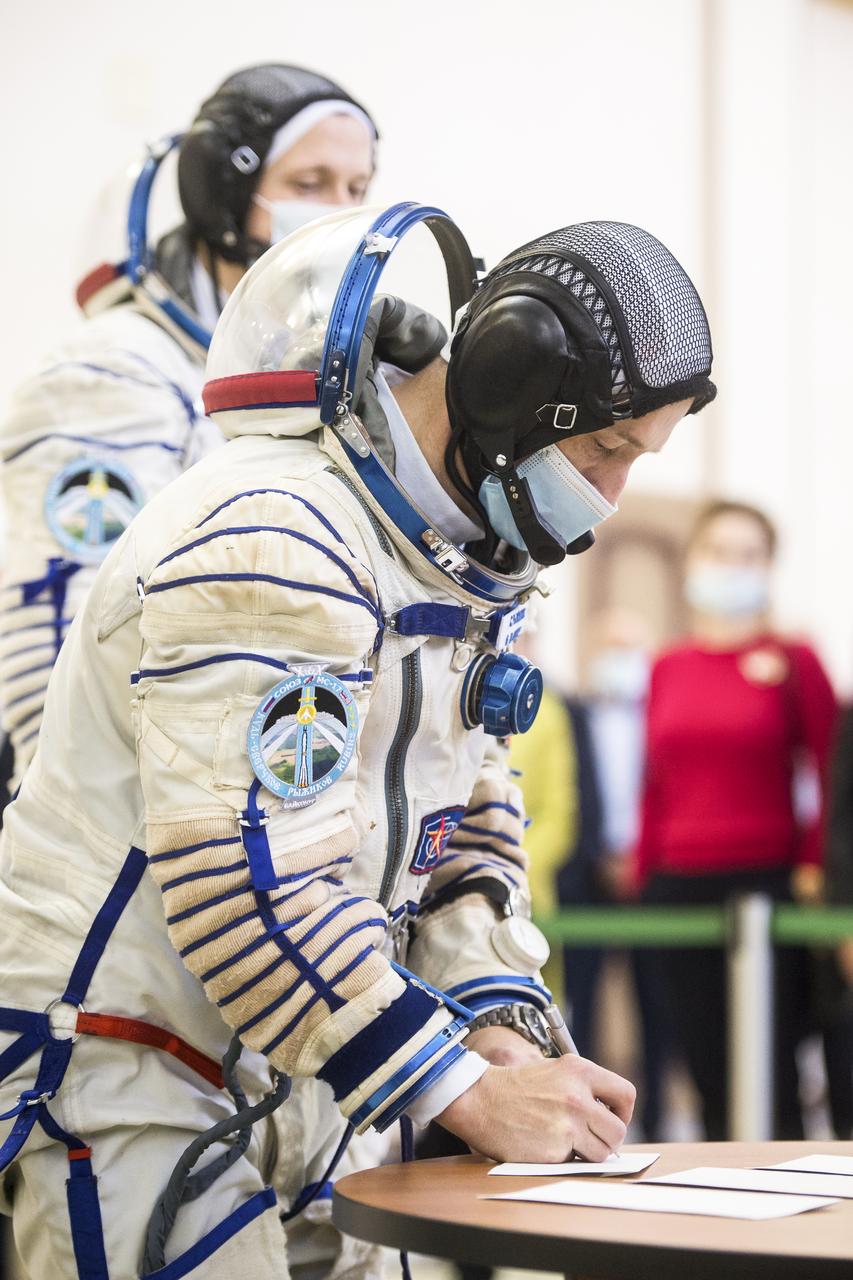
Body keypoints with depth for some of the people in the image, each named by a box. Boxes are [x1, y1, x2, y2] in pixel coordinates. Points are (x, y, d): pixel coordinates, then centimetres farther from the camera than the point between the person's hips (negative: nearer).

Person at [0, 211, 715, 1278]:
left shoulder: (454, 551, 8)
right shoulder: (274, 543, -24)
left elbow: (468, 820, 13)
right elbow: (247, 884, -30)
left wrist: (495, 1021, -5)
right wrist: (471, 1097, -26)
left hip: (265, 1079, 9)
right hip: (111, 1061, -9)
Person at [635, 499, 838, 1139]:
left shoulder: (792, 660, 0)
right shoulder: (668, 667, 11)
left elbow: (831, 769, -1)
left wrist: (814, 864, -9)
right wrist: (644, 877, 12)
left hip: (767, 880, -4)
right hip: (680, 886, 4)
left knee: (773, 1070, -6)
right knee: (708, 1068, 6)